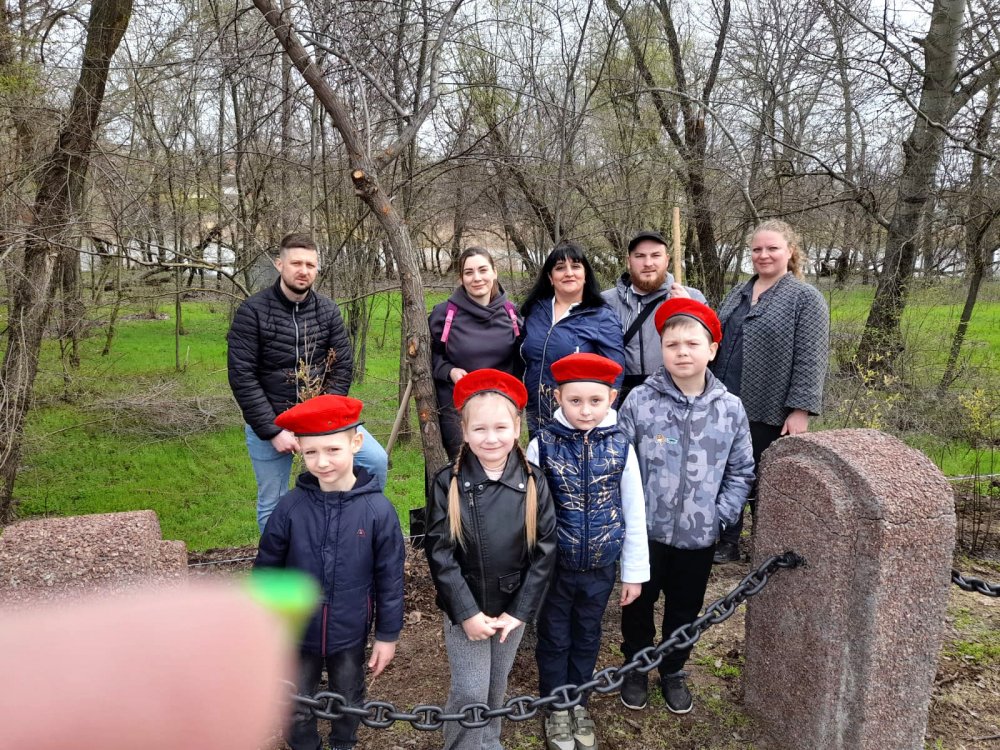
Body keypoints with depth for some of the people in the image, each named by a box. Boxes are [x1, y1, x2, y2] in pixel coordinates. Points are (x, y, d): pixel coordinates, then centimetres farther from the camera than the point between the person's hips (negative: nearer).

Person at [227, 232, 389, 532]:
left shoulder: (327, 310, 0)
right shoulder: (252, 311, -11)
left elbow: (343, 366, 0)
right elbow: (242, 377, -14)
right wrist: (273, 430, -17)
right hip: (268, 422, -2)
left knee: (376, 460, -13)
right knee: (272, 505, 9)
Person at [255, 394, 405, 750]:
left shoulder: (378, 509, -20)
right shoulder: (290, 507, -17)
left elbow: (390, 577, -10)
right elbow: (266, 570, -4)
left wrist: (387, 634, -3)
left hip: (350, 635, 0)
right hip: (297, 633, 0)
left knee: (348, 702, 24)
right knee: (297, 710, 18)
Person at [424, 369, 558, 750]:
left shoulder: (533, 483, -8)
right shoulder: (448, 483, -13)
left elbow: (545, 550, -6)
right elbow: (439, 552, -13)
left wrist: (520, 611, -10)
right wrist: (466, 612, -16)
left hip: (513, 606, 2)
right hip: (463, 607, -2)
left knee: (496, 687, 19)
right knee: (470, 691, -2)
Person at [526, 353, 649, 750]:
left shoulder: (621, 447, -11)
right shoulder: (542, 445, -15)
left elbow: (634, 513, -2)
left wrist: (634, 571, 3)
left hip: (601, 567, 1)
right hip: (553, 565, -1)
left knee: (587, 638, 20)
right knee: (554, 639, 17)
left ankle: (578, 703, 44)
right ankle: (555, 708, 40)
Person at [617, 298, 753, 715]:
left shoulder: (730, 408, -7)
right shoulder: (639, 401, -13)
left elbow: (741, 472, 2)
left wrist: (720, 515, -5)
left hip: (699, 535, 2)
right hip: (645, 531, -1)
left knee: (685, 609, 20)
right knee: (639, 603, 18)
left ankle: (673, 671, 44)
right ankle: (636, 668, 42)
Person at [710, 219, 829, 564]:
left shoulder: (806, 298, -8)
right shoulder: (739, 293, 12)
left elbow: (811, 359, -13)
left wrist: (800, 410, -18)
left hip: (768, 412, -6)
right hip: (725, 406, 6)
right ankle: (727, 543, 26)